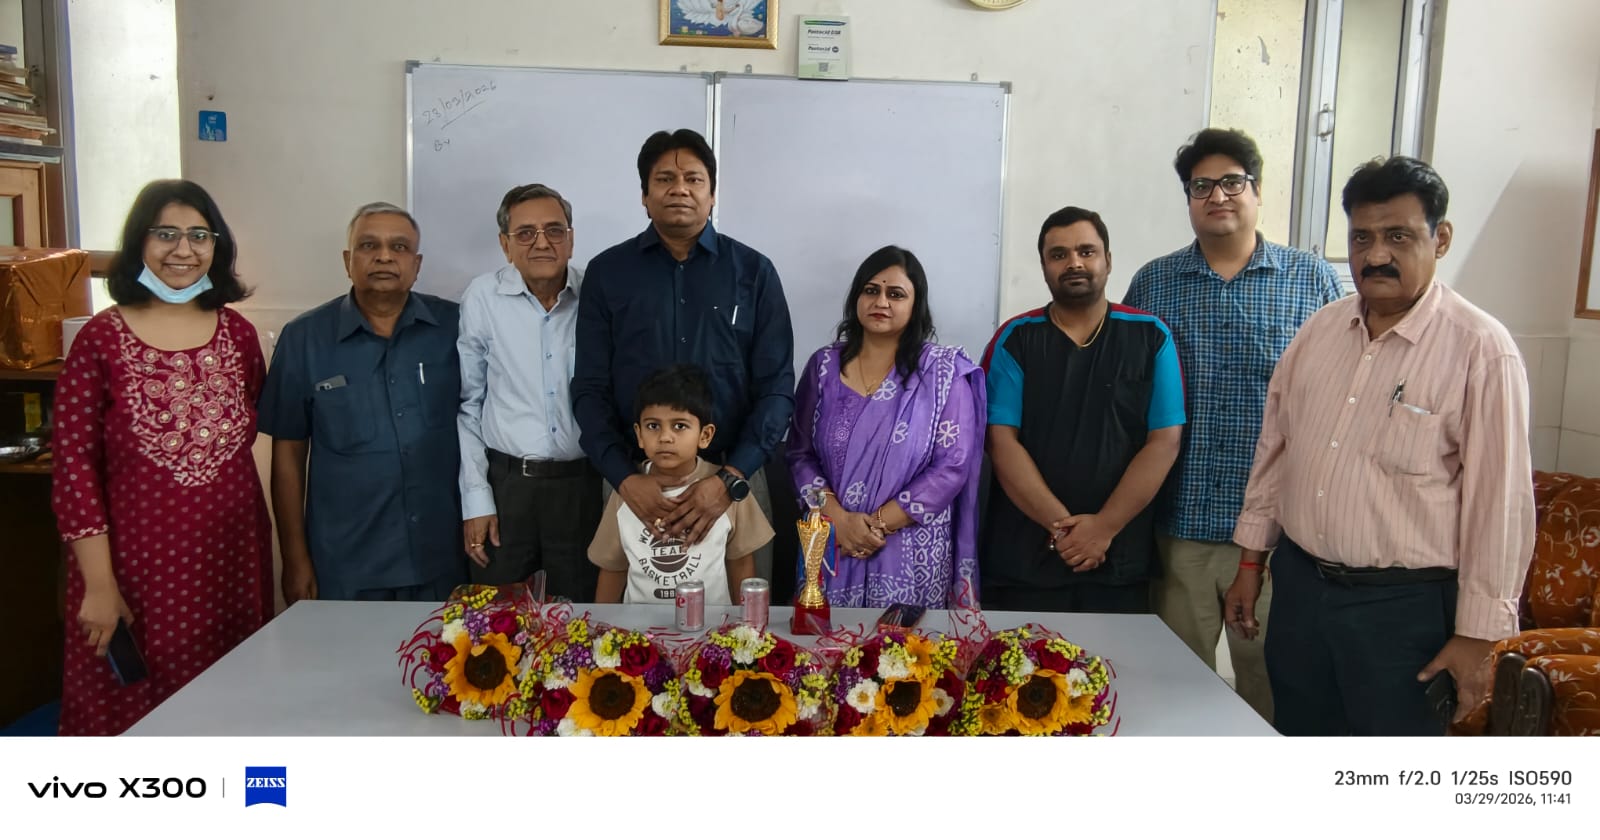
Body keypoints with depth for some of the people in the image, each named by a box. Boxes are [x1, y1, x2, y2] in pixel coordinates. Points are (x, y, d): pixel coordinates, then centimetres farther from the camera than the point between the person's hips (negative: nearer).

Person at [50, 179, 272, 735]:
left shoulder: (239, 335, 6)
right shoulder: (101, 340, -5)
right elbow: (74, 466, -6)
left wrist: (286, 554, 10)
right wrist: (99, 583, -10)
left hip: (231, 561, 3)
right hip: (138, 567, -3)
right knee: (132, 719, 5)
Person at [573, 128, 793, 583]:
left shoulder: (753, 272, 3)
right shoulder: (607, 272, 4)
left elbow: (776, 388, -2)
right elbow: (590, 389, 1)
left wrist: (731, 478, -15)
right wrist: (625, 479, -14)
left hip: (733, 477, 0)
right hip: (636, 481, 0)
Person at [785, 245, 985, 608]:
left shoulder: (945, 372, -3)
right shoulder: (824, 366, 4)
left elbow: (953, 466, -9)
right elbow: (800, 454, 3)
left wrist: (878, 524, -13)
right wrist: (839, 520, -12)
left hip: (913, 557, -2)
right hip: (831, 548, 2)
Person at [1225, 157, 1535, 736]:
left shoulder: (1480, 349, -13)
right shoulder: (1319, 330, 4)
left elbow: (1499, 500, -13)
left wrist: (1477, 633, -12)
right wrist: (1251, 560, 12)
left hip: (1404, 605, -5)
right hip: (1298, 584, 5)